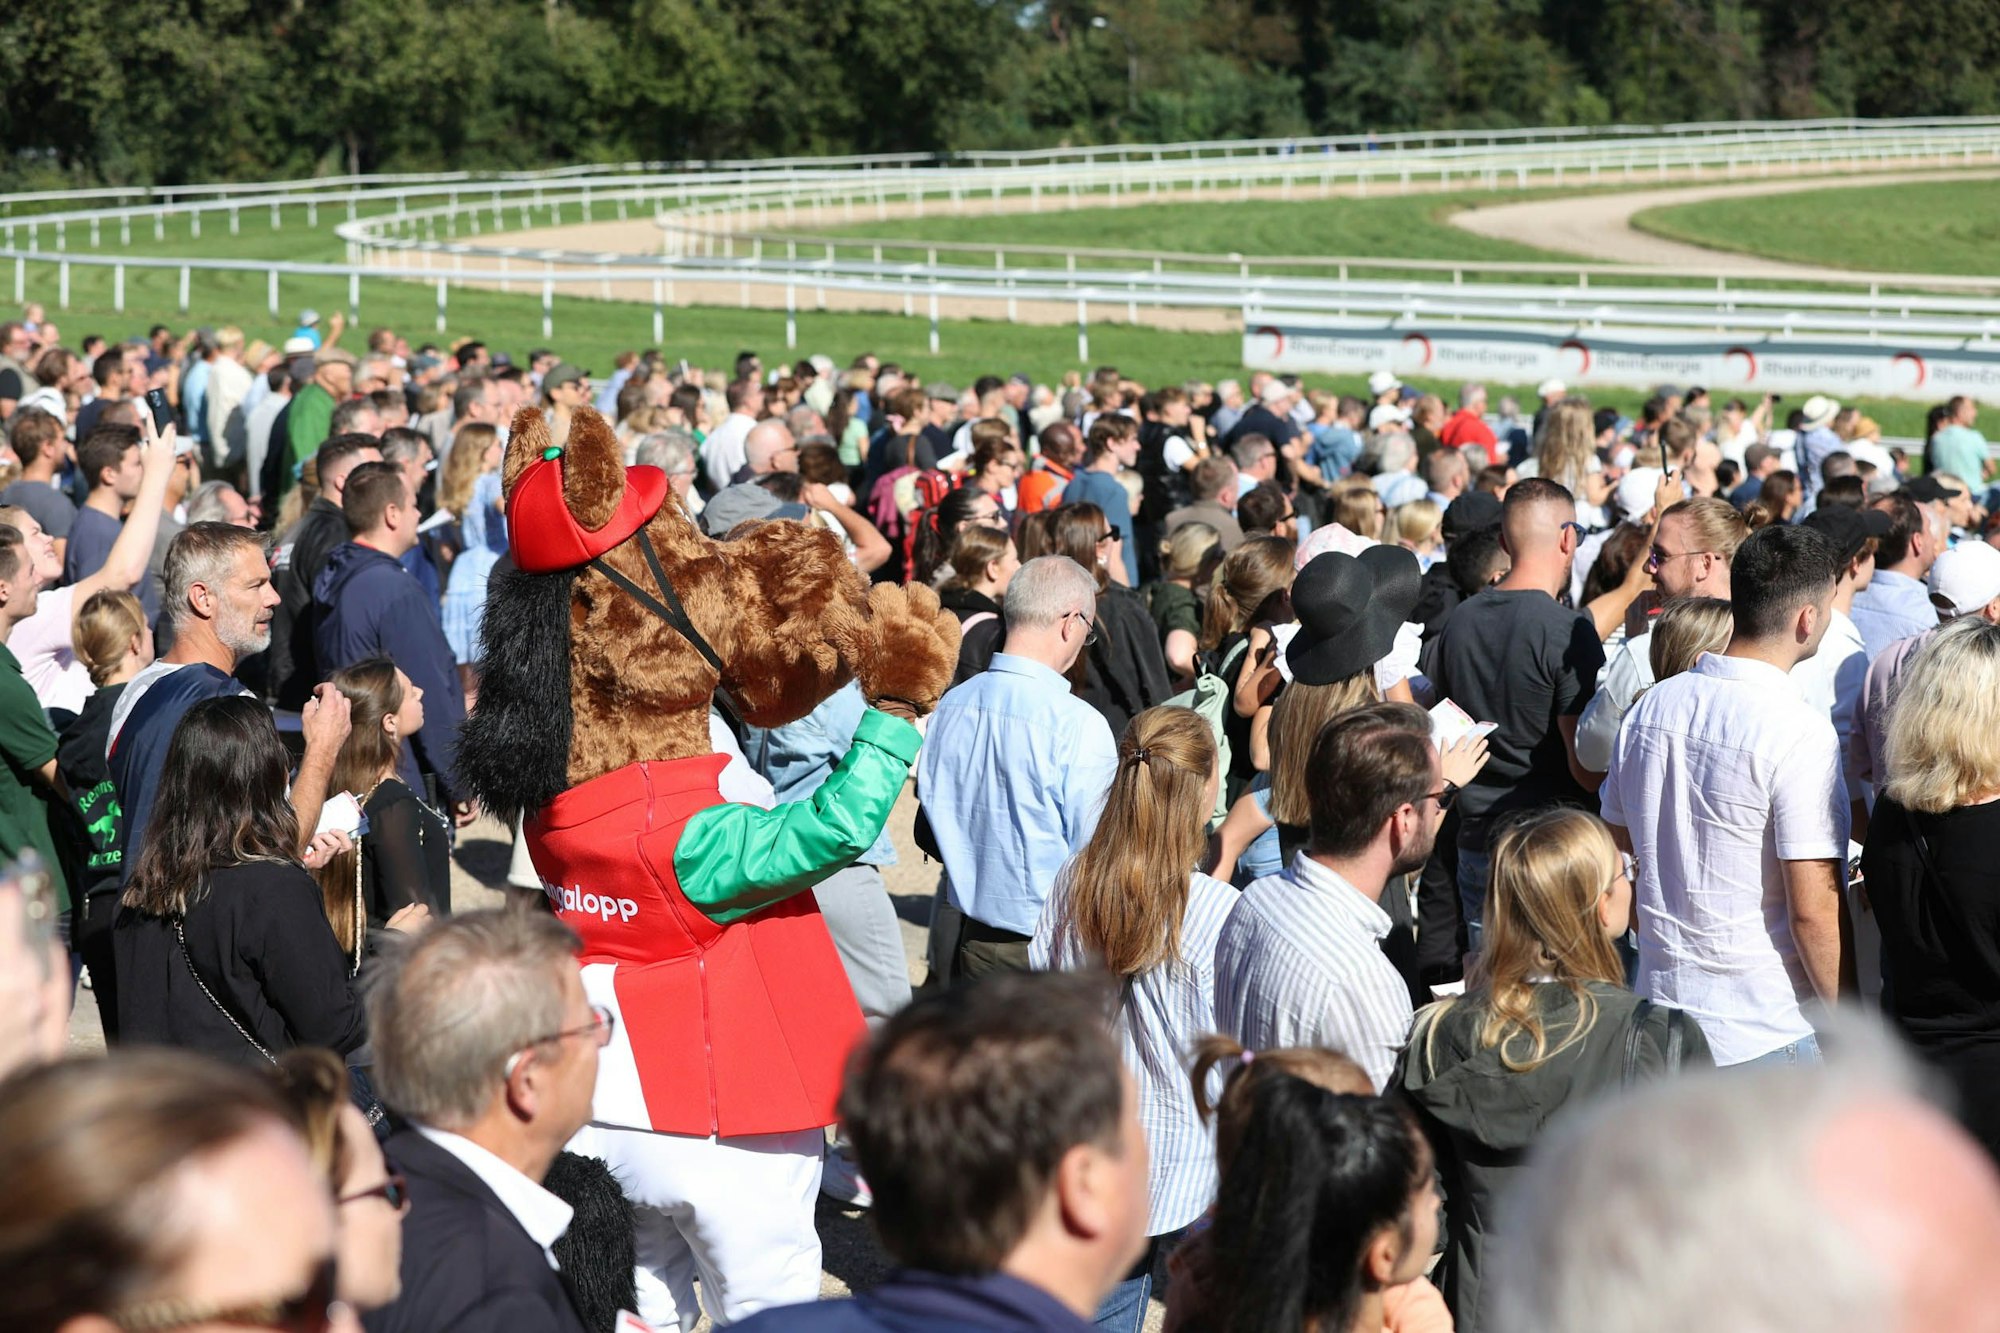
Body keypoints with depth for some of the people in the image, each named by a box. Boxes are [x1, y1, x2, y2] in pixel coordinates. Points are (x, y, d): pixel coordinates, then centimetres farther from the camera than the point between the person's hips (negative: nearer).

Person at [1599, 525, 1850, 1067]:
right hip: (1766, 1035, -7)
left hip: (1661, 1010, 7)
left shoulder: (1650, 707, 3)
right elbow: (1814, 909, -19)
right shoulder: (1798, 732, -18)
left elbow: (1621, 835, 19)